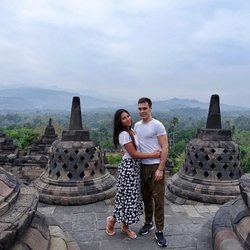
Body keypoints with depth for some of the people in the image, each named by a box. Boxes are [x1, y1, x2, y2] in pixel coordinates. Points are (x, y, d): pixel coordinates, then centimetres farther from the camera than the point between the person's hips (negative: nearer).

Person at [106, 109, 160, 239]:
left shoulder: (132, 130, 9)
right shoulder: (123, 134, -18)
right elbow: (134, 154, -19)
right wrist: (152, 155, -16)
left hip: (135, 167, 9)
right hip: (129, 167, -9)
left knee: (131, 196, 13)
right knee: (128, 196, -1)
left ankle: (125, 226, 27)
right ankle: (112, 220, 22)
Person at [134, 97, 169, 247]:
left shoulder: (157, 125, -11)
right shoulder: (137, 125, 9)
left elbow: (165, 148, -13)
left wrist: (160, 169, -17)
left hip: (156, 167, -6)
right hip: (143, 166, 6)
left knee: (158, 200, 1)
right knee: (146, 198, 17)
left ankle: (159, 232, 13)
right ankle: (148, 223, 36)